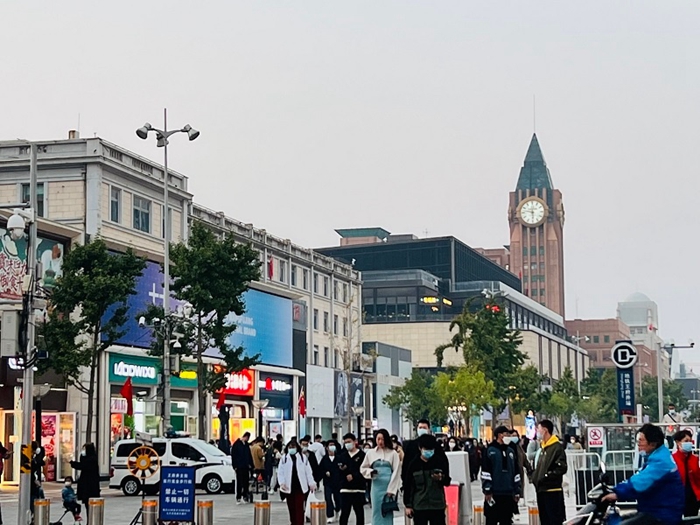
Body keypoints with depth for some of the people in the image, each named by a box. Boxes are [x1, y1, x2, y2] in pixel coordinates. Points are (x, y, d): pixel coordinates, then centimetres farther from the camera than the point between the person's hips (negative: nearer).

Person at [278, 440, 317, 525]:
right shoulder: (284, 458, 4)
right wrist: (282, 483, -13)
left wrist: (311, 483, -1)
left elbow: (308, 471, 4)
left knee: (299, 507, -6)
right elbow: (280, 472, 1)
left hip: (300, 487, -1)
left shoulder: (303, 457, 4)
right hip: (289, 487, 1)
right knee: (291, 508, 9)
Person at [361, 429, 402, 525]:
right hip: (377, 486, 2)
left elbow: (396, 473, -4)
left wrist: (391, 489, -10)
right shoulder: (370, 453, 7)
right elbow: (363, 468, 13)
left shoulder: (393, 453, 0)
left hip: (389, 487, -2)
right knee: (377, 512, 3)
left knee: (387, 512, 0)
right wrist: (371, 472, -10)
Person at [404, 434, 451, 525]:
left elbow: (447, 482, 8)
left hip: (437, 505, 1)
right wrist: (408, 505, 0)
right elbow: (408, 487, 3)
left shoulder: (440, 462, 1)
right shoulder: (414, 464, -1)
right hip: (419, 506, 0)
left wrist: (441, 479, -15)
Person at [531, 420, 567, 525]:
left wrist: (547, 476, -18)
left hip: (553, 490, -9)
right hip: (541, 489, 9)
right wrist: (535, 476, 11)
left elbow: (562, 468, -18)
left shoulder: (557, 447, -10)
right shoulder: (542, 447, 18)